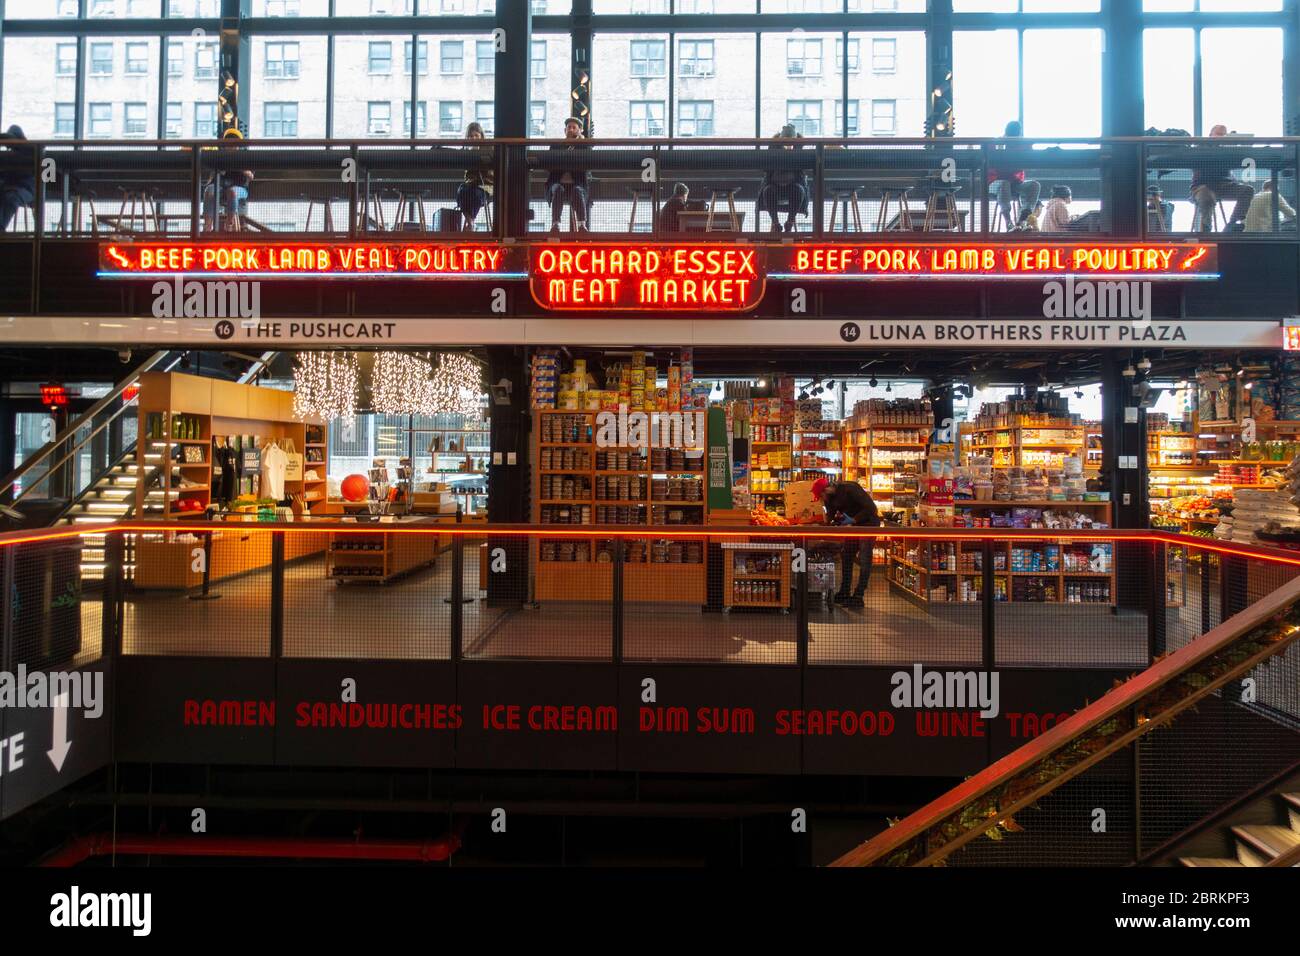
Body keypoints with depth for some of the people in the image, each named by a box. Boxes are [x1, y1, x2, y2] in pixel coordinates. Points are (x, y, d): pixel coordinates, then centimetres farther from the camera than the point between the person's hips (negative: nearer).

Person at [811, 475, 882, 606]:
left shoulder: (850, 489, -26)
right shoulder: (830, 497, -2)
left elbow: (871, 508, -27)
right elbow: (830, 517, 6)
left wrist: (853, 520, -28)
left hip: (868, 523, -8)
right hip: (854, 525, 8)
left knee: (864, 559, -10)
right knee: (846, 557, 6)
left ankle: (858, 596, -8)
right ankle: (844, 593, 13)